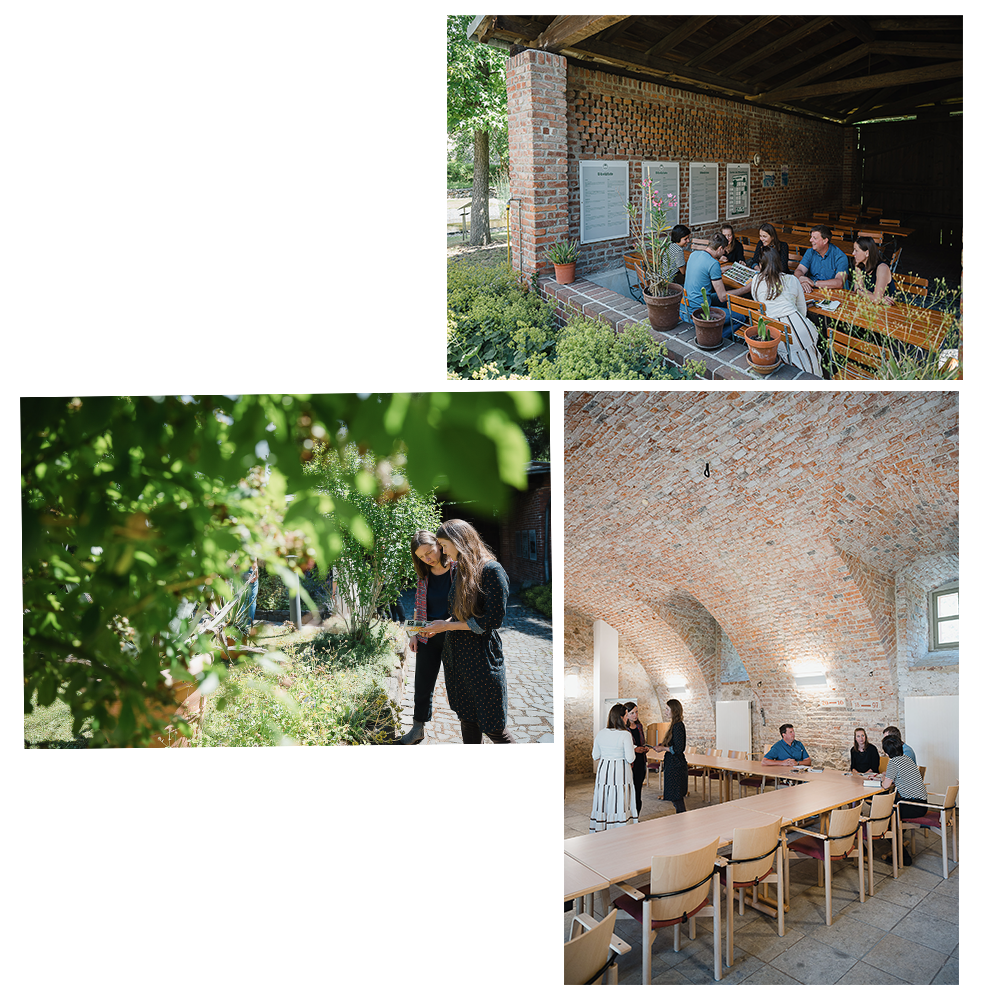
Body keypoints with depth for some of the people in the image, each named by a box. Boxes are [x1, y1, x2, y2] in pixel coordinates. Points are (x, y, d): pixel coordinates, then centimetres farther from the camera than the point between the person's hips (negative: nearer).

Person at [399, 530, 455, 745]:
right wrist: (414, 634, 7)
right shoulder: (423, 575, 3)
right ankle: (418, 728, 28)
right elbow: (419, 606, 13)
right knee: (422, 683, 12)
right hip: (427, 637, 5)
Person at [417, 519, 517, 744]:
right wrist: (438, 627, 4)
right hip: (456, 656, 8)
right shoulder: (460, 570, 10)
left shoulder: (491, 571, -15)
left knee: (492, 728, 0)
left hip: (482, 659, -8)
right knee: (467, 722, 14)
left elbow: (493, 620, -18)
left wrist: (447, 626, -13)